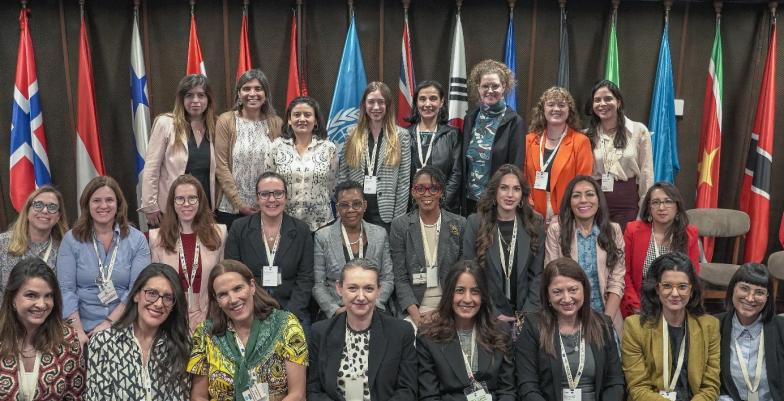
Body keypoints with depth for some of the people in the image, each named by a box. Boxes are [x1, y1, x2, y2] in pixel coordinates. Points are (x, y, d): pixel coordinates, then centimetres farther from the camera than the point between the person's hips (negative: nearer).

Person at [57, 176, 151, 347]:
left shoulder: (137, 240, 5)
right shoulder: (71, 240, 6)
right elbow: (66, 289, -1)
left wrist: (110, 323, -11)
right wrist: (78, 332, -11)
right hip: (84, 329, 1)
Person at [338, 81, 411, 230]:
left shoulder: (401, 135, 1)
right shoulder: (352, 135, 7)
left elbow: (404, 181, -2)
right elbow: (342, 177, 7)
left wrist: (399, 218, -6)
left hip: (385, 212, -2)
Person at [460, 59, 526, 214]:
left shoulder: (514, 121, -7)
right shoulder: (470, 117, 6)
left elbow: (516, 168, -8)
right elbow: (462, 163, 10)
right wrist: (461, 200, 6)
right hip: (469, 200, 4)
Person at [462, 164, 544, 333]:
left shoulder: (534, 225, 5)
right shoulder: (475, 223, 0)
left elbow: (537, 274, 4)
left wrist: (527, 314, -7)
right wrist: (493, 315, -8)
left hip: (524, 313, 1)